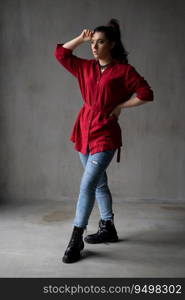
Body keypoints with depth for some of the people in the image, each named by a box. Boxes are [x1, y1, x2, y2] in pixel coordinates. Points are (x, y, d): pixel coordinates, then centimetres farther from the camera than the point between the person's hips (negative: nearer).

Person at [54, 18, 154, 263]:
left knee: (87, 185, -12)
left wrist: (119, 107, -6)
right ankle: (108, 229, 30)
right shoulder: (86, 67, 10)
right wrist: (81, 38, 7)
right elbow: (60, 53, 15)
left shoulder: (123, 70, -6)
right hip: (85, 131, 7)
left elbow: (146, 94, -7)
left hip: (105, 135, -6)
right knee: (99, 183, 15)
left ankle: (76, 240, -1)